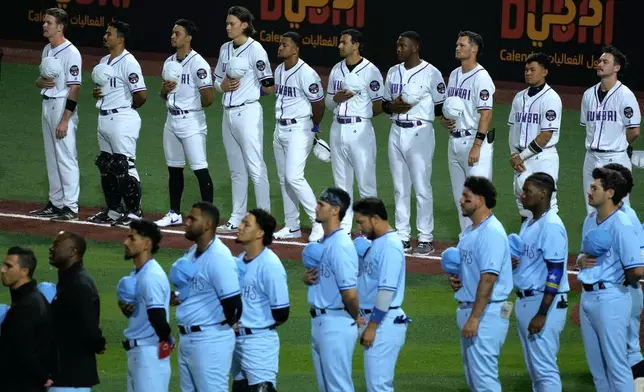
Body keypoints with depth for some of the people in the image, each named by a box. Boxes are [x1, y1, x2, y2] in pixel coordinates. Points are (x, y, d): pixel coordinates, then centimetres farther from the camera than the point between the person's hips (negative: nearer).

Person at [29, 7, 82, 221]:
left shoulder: (70, 53, -15)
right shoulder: (47, 50, 12)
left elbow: (74, 89, -18)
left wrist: (64, 120, -21)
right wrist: (41, 82, -4)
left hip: (63, 107, -9)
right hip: (47, 105, 9)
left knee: (66, 157, -6)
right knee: (51, 157, 14)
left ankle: (70, 207, -3)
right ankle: (56, 203, 22)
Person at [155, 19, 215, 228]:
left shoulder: (198, 64, -14)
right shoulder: (169, 62, 11)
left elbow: (209, 98, -16)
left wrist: (191, 106, 0)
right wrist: (165, 89, -4)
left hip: (191, 122, -8)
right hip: (172, 120, 8)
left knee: (200, 169, -8)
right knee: (174, 168, 14)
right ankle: (174, 214, 22)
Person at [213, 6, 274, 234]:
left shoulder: (255, 50, -11)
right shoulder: (225, 49, 12)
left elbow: (268, 87, -12)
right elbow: (217, 81, 19)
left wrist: (247, 88, -3)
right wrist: (224, 86, -2)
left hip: (248, 112, -8)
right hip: (228, 113, 8)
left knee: (256, 168, -8)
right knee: (236, 170, 13)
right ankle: (236, 219, 19)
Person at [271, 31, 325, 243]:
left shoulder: (306, 73, -18)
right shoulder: (279, 70, 8)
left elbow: (318, 102, -12)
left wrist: (315, 127, 1)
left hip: (299, 130, -9)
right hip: (280, 129, 9)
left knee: (294, 177, -16)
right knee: (284, 179, 11)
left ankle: (319, 222, -7)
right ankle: (292, 227, 19)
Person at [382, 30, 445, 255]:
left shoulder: (431, 73, -7)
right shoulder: (393, 72, 12)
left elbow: (441, 108, -5)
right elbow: (385, 104, 18)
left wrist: (416, 106, -20)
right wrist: (392, 106, -6)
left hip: (420, 133, -6)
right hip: (396, 132, 6)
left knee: (422, 187, -4)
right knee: (400, 187, 10)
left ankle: (425, 238, 1)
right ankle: (402, 237, 16)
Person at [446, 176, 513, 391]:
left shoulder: (491, 232, -17)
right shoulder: (469, 231, 14)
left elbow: (488, 278, -23)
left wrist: (474, 318, -26)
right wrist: (455, 279, 3)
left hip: (487, 312, -11)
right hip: (468, 308, 11)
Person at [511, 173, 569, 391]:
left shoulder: (551, 226, -16)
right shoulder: (528, 224, 13)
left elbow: (555, 272, -20)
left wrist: (542, 314, -24)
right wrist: (511, 264, -2)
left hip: (545, 303, -10)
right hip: (524, 300, 10)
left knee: (544, 367, -9)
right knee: (534, 367, 15)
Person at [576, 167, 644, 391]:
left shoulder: (620, 226, -18)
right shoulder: (590, 221, 10)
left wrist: (625, 280, -3)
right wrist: (581, 260, 1)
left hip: (610, 298, -9)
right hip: (588, 296, 9)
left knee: (615, 363, -5)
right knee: (596, 364, 15)